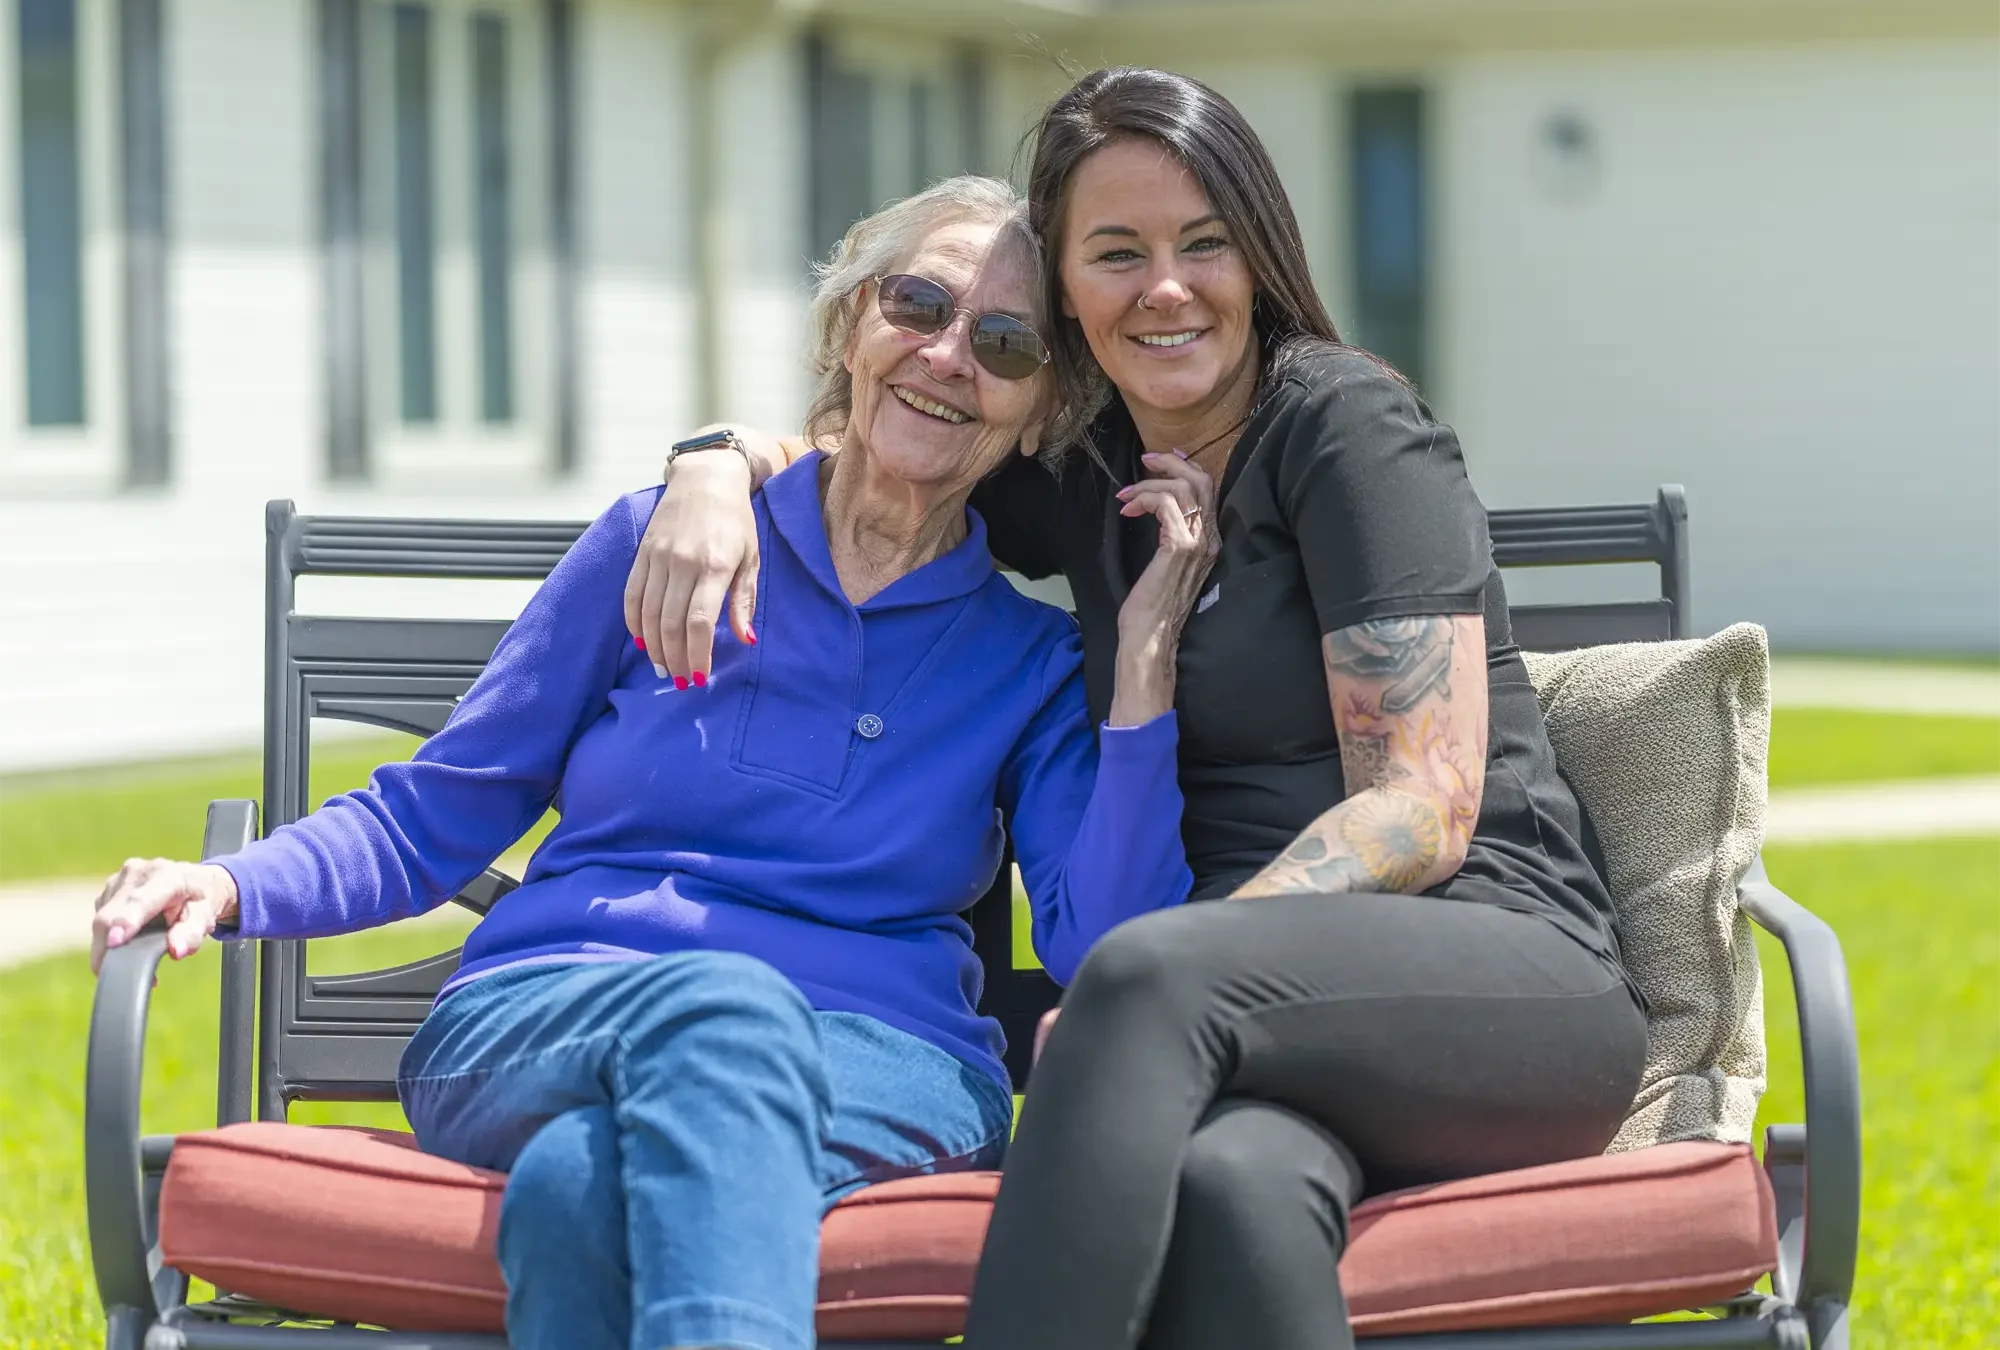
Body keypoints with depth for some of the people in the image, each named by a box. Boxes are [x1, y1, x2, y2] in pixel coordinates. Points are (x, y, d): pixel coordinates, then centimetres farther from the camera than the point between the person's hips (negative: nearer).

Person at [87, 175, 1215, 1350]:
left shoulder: (1030, 658, 14)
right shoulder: (658, 545, 12)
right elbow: (433, 813, 15)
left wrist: (1144, 669, -4)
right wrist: (235, 887, -4)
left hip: (879, 1074, 0)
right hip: (547, 1022, 0)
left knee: (583, 1175, -38)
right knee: (725, 1001, -40)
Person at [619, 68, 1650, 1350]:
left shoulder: (1349, 424, -3)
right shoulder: (1081, 475, 15)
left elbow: (1423, 810, -10)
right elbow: (839, 452, 32)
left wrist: (1139, 999, -21)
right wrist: (719, 469, 6)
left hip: (1510, 976, -3)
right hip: (1290, 1043, 4)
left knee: (1154, 972, -37)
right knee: (1233, 1185, -37)